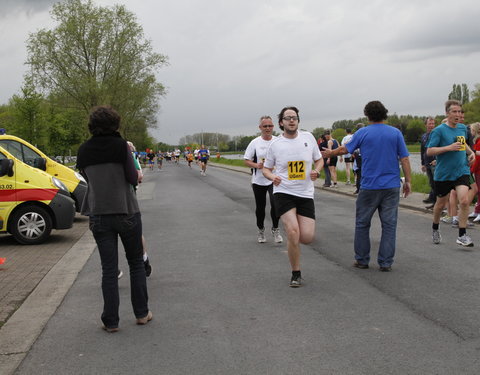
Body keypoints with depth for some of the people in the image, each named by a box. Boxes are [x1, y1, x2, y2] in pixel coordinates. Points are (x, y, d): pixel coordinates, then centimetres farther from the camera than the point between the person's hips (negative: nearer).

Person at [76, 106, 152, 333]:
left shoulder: (84, 151, 1)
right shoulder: (121, 146, -11)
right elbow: (133, 178, -8)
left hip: (99, 216, 3)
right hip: (127, 212, -2)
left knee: (109, 269, 7)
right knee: (136, 263, 14)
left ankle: (111, 321, 9)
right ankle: (141, 313, 20)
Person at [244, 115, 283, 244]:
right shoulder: (255, 143, -1)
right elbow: (246, 160, 2)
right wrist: (256, 165, -16)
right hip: (258, 180, 1)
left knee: (275, 204, -17)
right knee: (260, 207, 11)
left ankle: (275, 229, 4)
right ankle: (261, 230, 32)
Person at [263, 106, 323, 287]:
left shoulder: (308, 137, 5)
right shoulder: (275, 144, 0)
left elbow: (319, 159, 16)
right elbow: (266, 168, 11)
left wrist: (316, 171, -5)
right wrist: (272, 177, -12)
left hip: (305, 193, 2)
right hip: (283, 193, -2)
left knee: (307, 237, -7)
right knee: (293, 232, -17)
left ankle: (290, 229, 32)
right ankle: (296, 274, 2)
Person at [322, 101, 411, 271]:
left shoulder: (362, 132, -2)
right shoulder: (396, 133, 1)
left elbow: (345, 149, 10)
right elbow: (404, 159, 0)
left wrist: (330, 153, 28)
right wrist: (408, 181, 7)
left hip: (369, 186, -1)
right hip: (392, 186, 1)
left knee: (362, 223, 12)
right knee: (389, 224, 5)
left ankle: (362, 260, 18)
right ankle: (386, 262, 6)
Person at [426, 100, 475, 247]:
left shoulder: (463, 128, 8)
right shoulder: (439, 130, -10)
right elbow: (429, 151, -14)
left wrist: (471, 152, 9)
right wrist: (449, 147, -22)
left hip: (462, 171, 3)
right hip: (443, 173, -3)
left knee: (464, 201, -16)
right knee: (441, 204, 12)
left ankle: (462, 235, -5)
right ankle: (435, 229, 38)